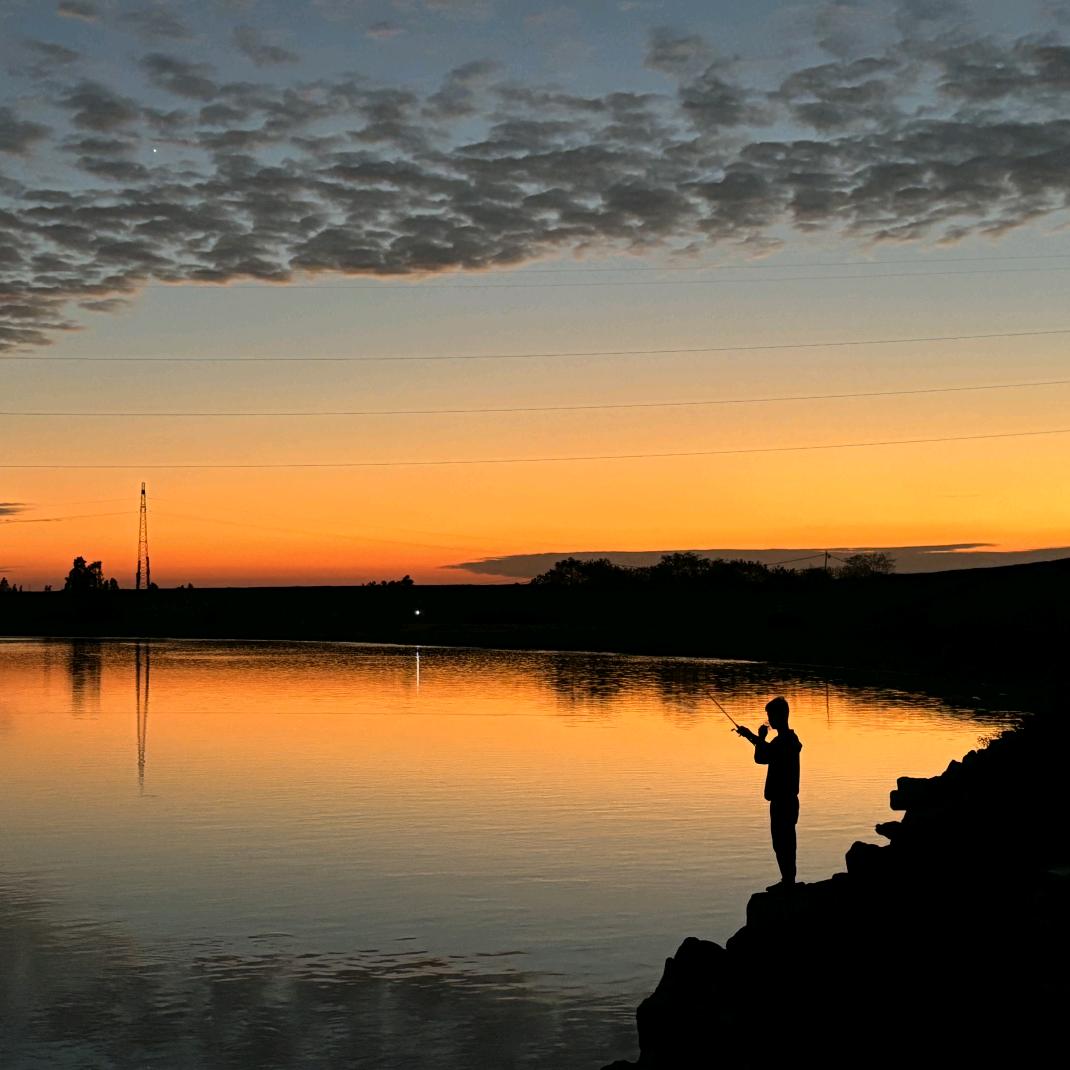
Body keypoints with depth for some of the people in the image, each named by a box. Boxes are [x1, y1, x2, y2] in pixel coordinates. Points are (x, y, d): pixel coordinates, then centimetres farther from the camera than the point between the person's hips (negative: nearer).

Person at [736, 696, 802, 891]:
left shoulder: (783, 741, -20)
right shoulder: (790, 738, 11)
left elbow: (760, 757, -27)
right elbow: (769, 751, 29)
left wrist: (760, 737, -13)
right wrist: (751, 736, 27)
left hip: (782, 800, -10)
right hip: (787, 799, 10)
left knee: (781, 842, -4)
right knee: (785, 841, 16)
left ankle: (787, 881, 0)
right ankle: (788, 880, 23)